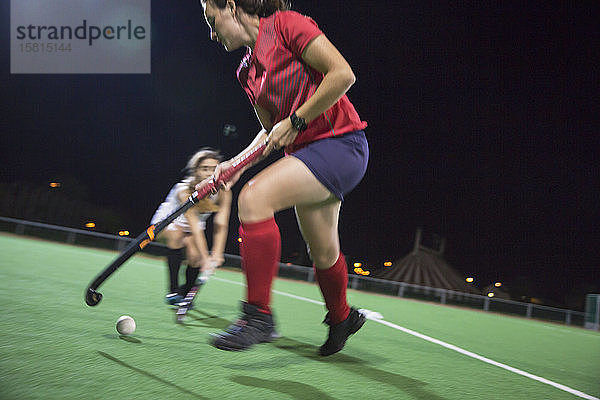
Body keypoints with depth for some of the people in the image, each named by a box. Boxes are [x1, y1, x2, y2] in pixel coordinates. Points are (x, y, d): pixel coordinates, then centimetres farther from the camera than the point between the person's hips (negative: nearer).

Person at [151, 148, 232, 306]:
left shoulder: (223, 193, -21)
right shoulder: (184, 190, -34)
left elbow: (221, 226, -28)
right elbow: (195, 227, -41)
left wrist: (216, 254, -42)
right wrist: (205, 257, -48)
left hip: (189, 232, 4)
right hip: (167, 221, -3)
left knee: (195, 256, -22)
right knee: (176, 234, -35)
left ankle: (186, 292, 7)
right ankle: (173, 290, -28)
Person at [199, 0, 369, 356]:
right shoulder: (247, 71, 15)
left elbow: (343, 73, -18)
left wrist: (296, 120, -16)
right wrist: (237, 165, 5)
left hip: (339, 142, -8)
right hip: (305, 152, 8)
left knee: (254, 198, -25)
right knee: (322, 253, 13)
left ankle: (259, 315, -21)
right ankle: (341, 317, 39)